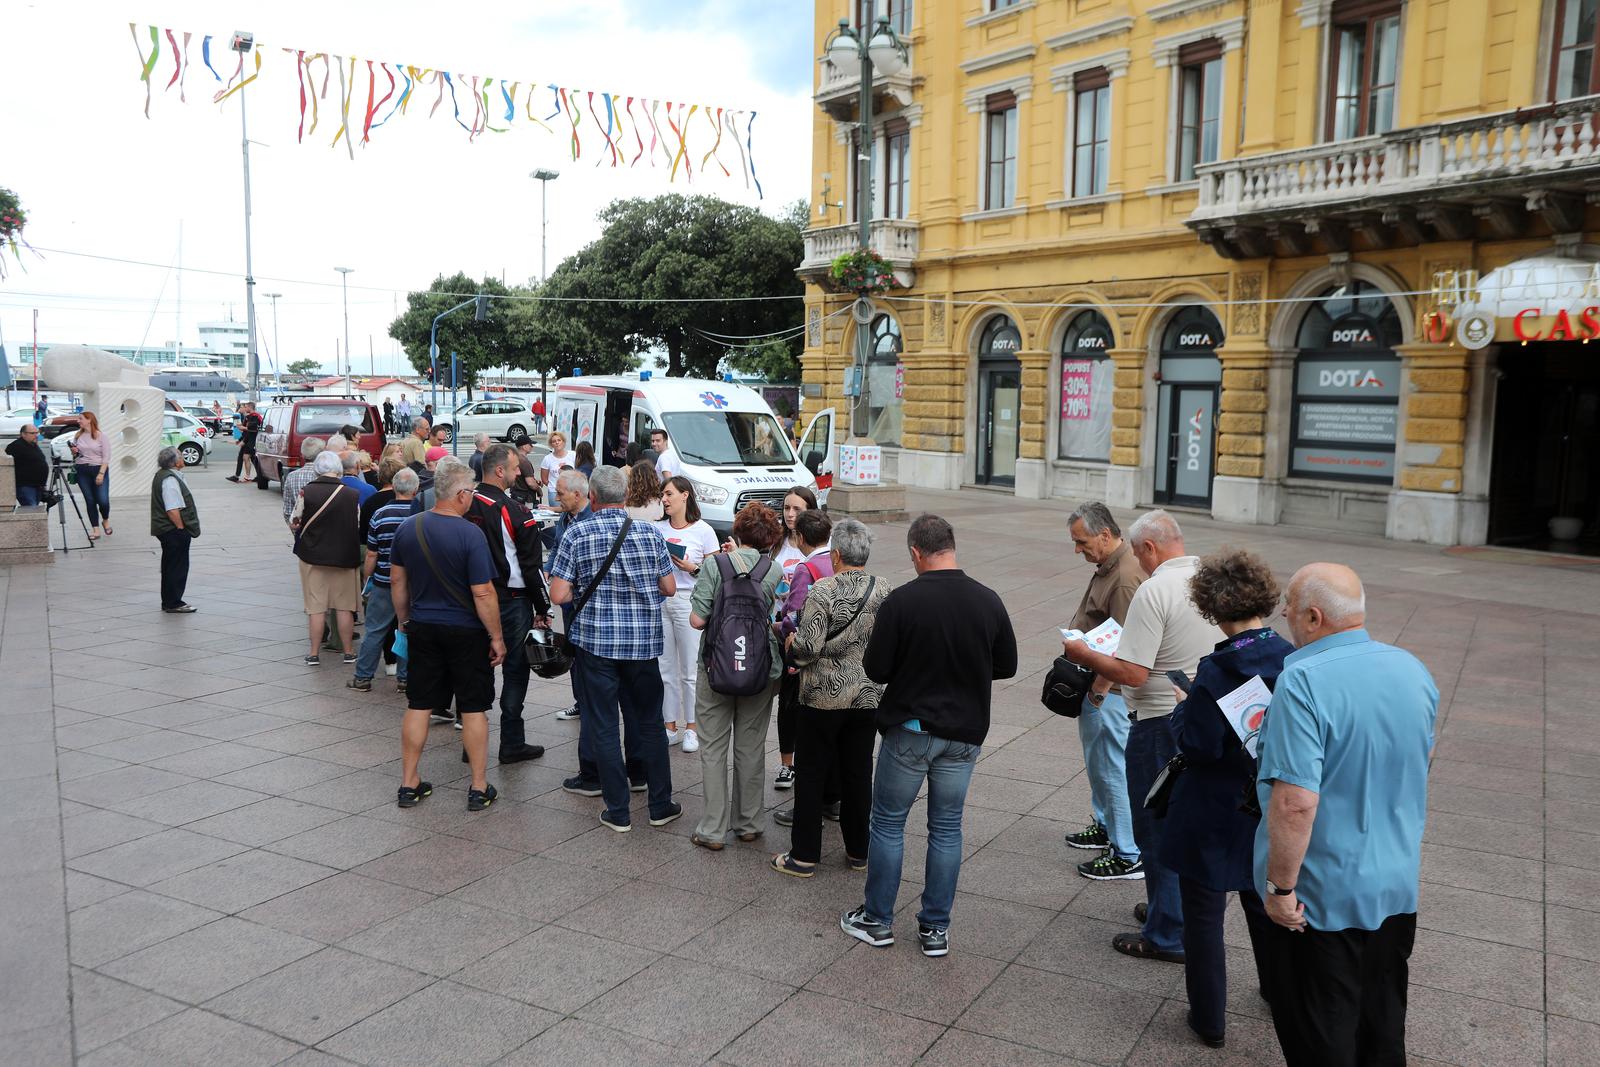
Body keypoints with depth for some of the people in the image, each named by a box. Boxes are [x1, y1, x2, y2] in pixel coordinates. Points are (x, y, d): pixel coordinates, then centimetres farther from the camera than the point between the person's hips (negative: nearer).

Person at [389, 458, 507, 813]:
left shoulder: (407, 527, -1)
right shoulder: (470, 534, -19)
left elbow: (397, 580, 8)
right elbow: (483, 593, -18)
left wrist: (405, 620, 21)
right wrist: (497, 637, -9)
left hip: (422, 628, 5)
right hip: (465, 632, -5)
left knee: (418, 705, 12)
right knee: (474, 708, 6)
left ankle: (409, 784, 20)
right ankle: (479, 788, 13)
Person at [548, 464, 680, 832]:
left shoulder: (577, 534, -6)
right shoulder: (650, 533, 0)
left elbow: (558, 595, -9)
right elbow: (670, 588, 6)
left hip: (595, 641, -2)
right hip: (643, 643, 2)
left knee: (602, 727, 7)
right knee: (649, 722, 15)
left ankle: (618, 812, 11)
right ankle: (661, 805, 21)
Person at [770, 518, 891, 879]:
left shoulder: (822, 593, -16)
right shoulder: (886, 593, 0)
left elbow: (808, 647, -19)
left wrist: (790, 642, 1)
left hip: (823, 699, -4)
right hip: (869, 697, 5)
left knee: (812, 774, 6)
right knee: (858, 774, 14)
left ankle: (804, 856, 13)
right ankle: (858, 852, 23)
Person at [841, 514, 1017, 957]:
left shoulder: (901, 601, -16)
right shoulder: (989, 602, -4)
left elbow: (876, 670, -12)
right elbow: (1006, 666, 5)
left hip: (909, 729, -3)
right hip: (964, 732, 3)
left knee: (888, 823, 12)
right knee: (946, 828, 13)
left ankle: (877, 920, 22)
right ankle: (936, 928, 19)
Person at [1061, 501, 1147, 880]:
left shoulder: (1126, 579, -25)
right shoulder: (1109, 564, 7)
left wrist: (1096, 694, -22)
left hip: (1109, 692, -11)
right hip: (1095, 684, 11)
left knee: (1111, 770, -2)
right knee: (1097, 761, 24)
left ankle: (1128, 856, 9)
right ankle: (1106, 827, 41)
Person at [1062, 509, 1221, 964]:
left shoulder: (1155, 591, -21)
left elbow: (1133, 673, -25)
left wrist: (1084, 654, -8)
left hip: (1161, 724, -8)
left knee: (1158, 829, 5)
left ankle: (1168, 935, 14)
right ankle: (1173, 906, 36)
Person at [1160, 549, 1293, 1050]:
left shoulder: (1216, 670, -25)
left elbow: (1199, 746, -23)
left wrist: (1184, 707, -6)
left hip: (1214, 816, -6)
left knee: (1203, 914, 10)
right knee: (1263, 899, 28)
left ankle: (1209, 1019, 22)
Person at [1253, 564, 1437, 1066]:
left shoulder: (1304, 681, -26)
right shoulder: (1413, 669, -1)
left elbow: (1295, 802, -30)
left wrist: (1281, 887, -19)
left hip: (1324, 898, -7)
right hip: (1398, 887, 7)